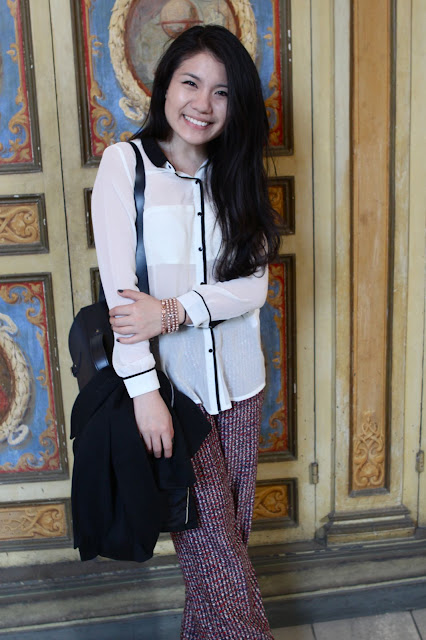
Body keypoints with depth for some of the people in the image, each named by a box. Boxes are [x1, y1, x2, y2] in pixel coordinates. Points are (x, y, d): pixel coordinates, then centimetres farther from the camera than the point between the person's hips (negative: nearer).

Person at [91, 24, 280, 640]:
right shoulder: (124, 164, -6)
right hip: (169, 383, -4)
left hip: (237, 382, 4)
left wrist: (175, 310, -18)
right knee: (211, 537, 3)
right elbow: (119, 289, -12)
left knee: (230, 528, 15)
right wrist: (143, 391, -17)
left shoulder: (235, 176, 7)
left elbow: (254, 284, -3)